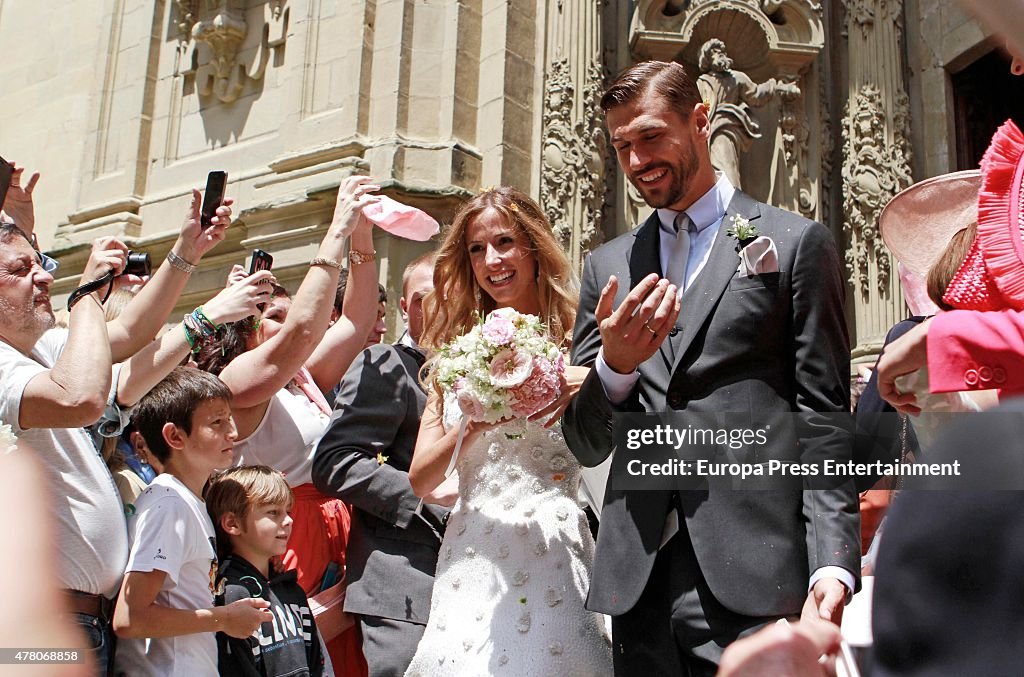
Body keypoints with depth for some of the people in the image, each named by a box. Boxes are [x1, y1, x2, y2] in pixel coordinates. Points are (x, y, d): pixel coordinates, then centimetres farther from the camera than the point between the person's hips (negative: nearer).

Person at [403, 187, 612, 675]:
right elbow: (419, 480, 3)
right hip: (470, 558, 3)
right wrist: (480, 422, -11)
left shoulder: (576, 341, 1)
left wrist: (586, 391, -21)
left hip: (552, 549, -3)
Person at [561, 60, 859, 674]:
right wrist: (616, 364, -8)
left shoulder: (796, 243, 3)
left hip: (751, 578, -3)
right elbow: (585, 444, 12)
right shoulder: (608, 266, 13)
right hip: (637, 582, 4)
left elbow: (824, 417, -1)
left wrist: (833, 564, -12)